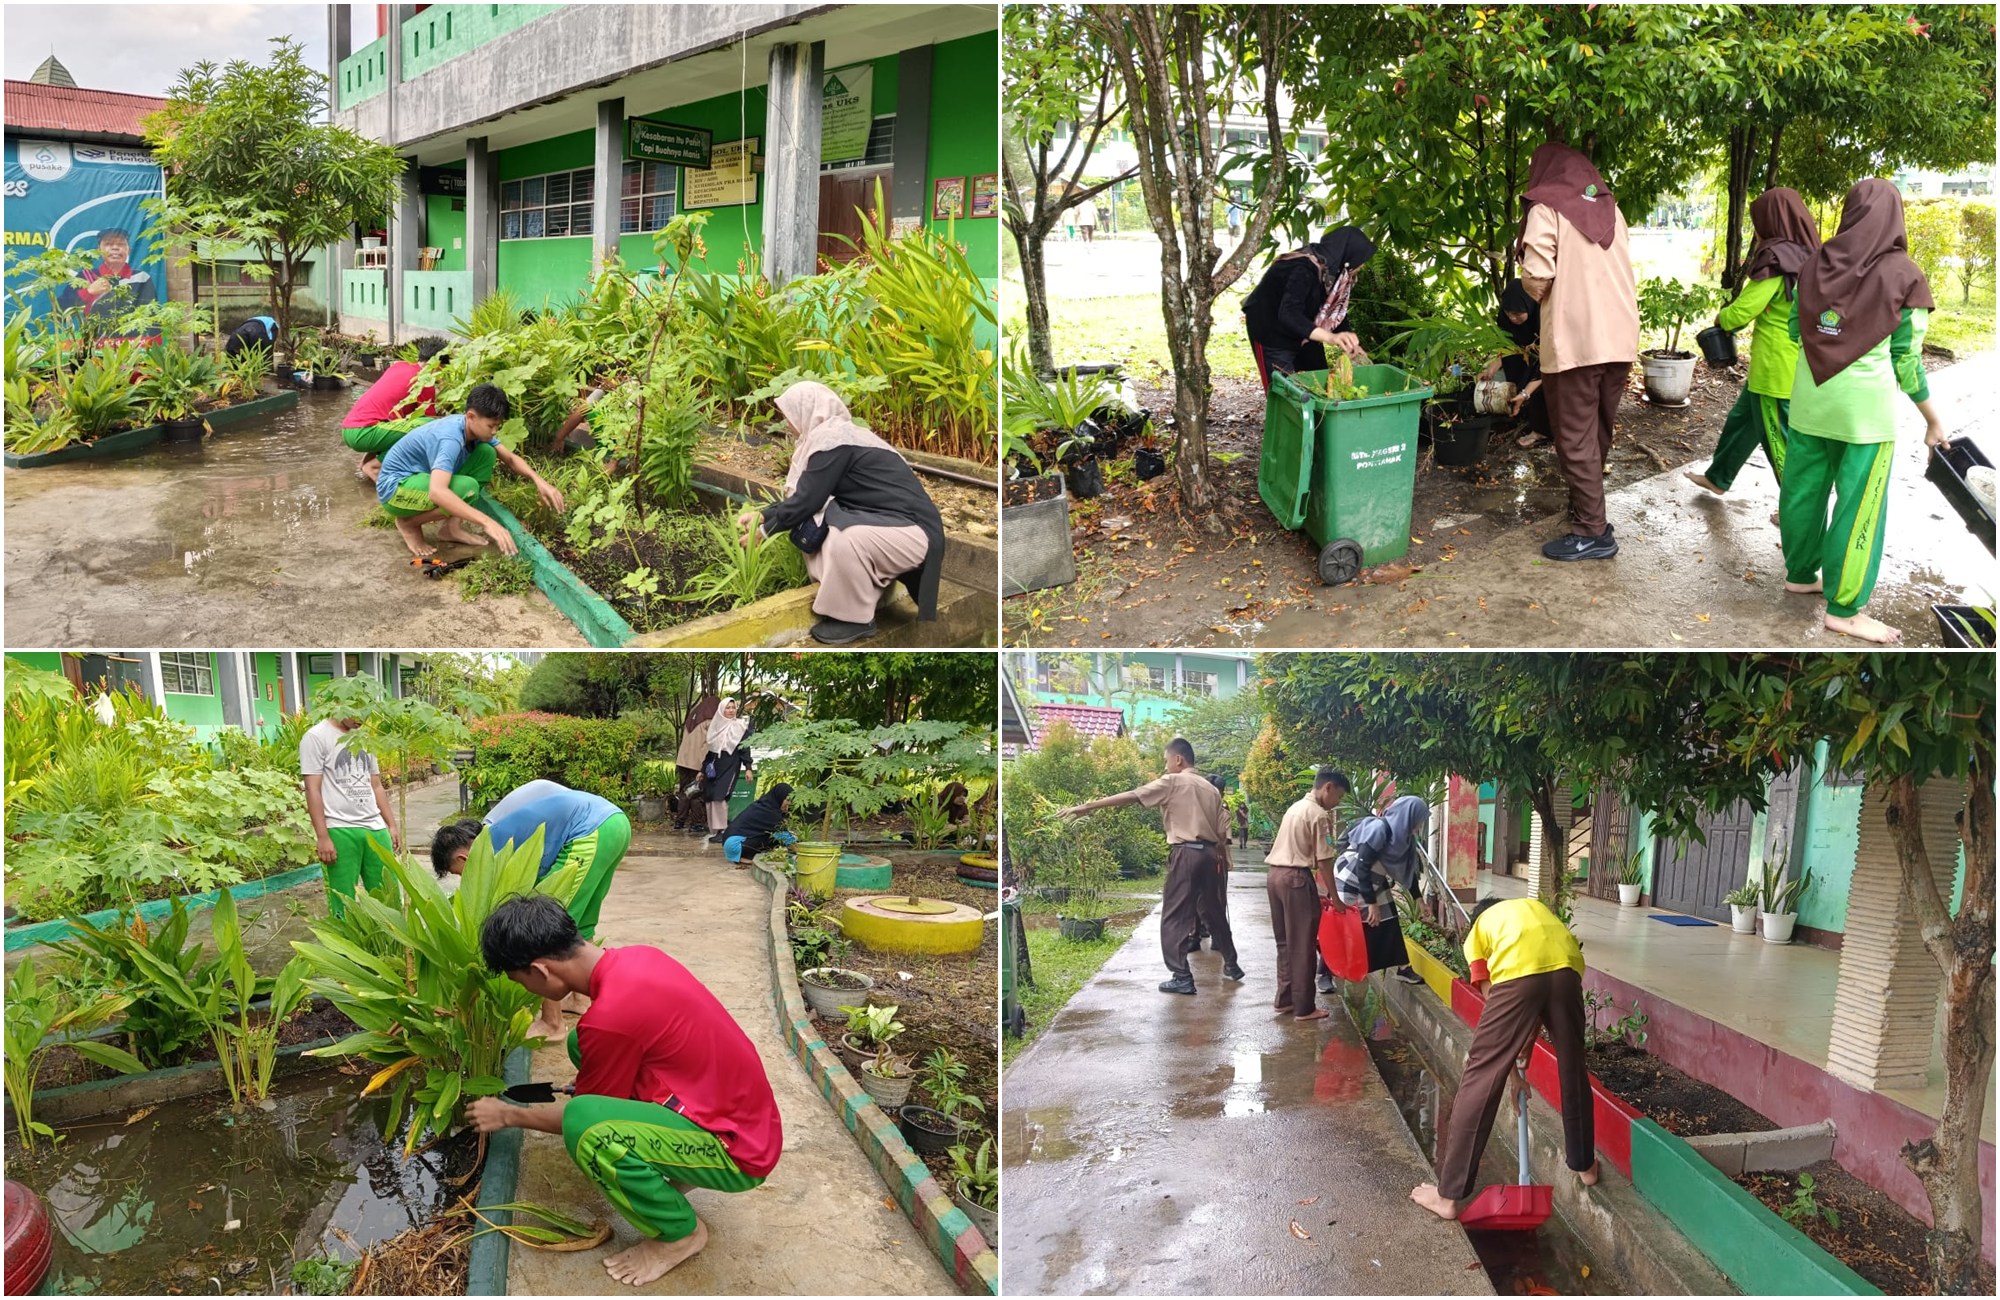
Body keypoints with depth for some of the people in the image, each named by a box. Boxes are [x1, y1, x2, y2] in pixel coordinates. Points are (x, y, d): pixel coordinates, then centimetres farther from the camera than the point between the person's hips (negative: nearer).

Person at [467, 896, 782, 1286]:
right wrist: (579, 1088, 21)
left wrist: (509, 1115, 8)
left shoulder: (609, 1017, -26)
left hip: (740, 1152, -9)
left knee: (584, 1126, -28)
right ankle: (672, 1169, 15)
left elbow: (583, 1119, -8)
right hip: (736, 1109, 9)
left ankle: (680, 1231, -3)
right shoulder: (637, 958, -2)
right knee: (581, 1043, 9)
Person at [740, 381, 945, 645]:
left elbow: (807, 499, -15)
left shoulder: (833, 439, -16)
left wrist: (765, 530, -1)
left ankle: (857, 618, -11)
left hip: (912, 530, -10)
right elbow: (808, 495, 19)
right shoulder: (837, 434, 13)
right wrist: (763, 515, 17)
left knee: (845, 541, -34)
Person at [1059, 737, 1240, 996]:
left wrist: (1086, 807, -11)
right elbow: (1221, 832, 13)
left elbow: (1130, 797, -10)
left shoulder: (1172, 782, -4)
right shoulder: (1211, 789, 15)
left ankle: (1182, 977, -4)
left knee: (1174, 916, -1)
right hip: (1209, 853, 7)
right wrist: (1223, 860, 23)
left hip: (1186, 853, -7)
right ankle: (1231, 965, 30)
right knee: (1212, 911, 20)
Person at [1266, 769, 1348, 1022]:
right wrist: (1333, 896, -4)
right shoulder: (1319, 815, -10)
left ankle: (1285, 998, 22)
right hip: (1296, 878, -9)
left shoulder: (1296, 807, 17)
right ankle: (1304, 1007, 3)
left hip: (1275, 874, 9)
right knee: (1302, 945, -1)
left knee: (1285, 942, 16)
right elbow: (1324, 861, -12)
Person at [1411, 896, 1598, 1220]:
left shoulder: (1478, 931, 32)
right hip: (1566, 968, 4)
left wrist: (1511, 1070, 31)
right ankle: (1585, 1164, 48)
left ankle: (1449, 1195, 11)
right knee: (1572, 1069, 28)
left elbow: (1494, 1002, 24)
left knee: (1481, 1080, 5)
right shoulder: (1535, 907, 41)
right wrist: (1524, 1055, 38)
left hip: (1518, 975, -3)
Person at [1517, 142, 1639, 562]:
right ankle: (1587, 504, 30)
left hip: (1574, 341, -6)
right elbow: (1615, 271, 12)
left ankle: (1592, 532, -1)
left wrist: (1539, 294, 8)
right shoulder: (1609, 208, 16)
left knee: (1575, 439, -1)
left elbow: (1537, 276, -13)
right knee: (1599, 433, 18)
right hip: (1620, 338, 6)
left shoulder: (1546, 208, -3)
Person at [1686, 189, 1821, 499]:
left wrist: (1721, 318, 3)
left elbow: (1742, 310, -17)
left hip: (1776, 367, -9)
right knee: (1742, 418, 24)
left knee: (1778, 437, 3)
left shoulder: (1778, 258, -18)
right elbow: (1781, 306, 11)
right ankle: (1718, 477, 40)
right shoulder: (1808, 257, 6)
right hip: (1796, 364, 9)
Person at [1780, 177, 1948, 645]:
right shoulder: (1903, 276, -9)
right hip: (1866, 406, -4)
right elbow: (1906, 360, -6)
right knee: (1859, 503, 1)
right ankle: (1844, 610, 5)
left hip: (1810, 399, 4)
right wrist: (1933, 419, 4)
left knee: (1804, 488, 17)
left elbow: (1794, 331, 10)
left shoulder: (1814, 265, 1)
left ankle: (1800, 573, 32)